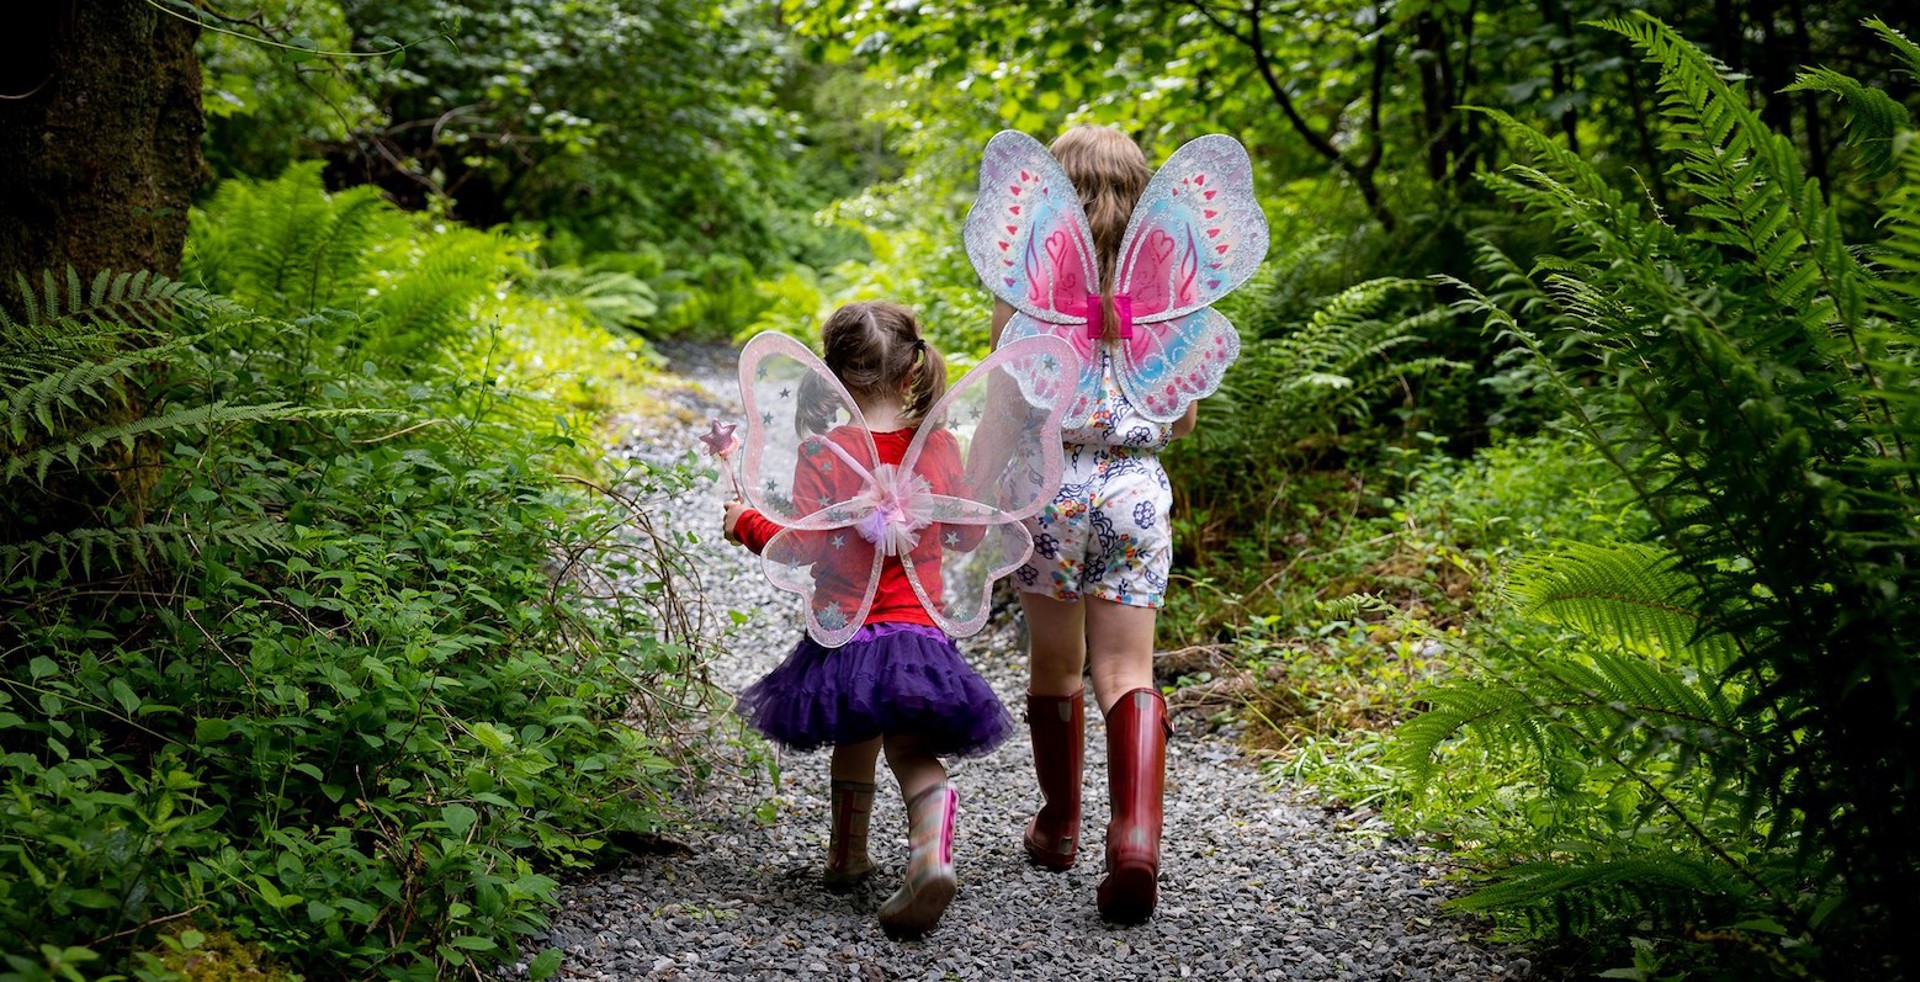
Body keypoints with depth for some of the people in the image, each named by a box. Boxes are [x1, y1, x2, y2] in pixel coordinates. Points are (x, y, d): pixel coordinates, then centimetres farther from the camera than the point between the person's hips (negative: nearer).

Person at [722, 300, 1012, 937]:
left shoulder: (824, 453, -9)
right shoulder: (940, 448, 2)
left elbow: (801, 546, -14)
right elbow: (968, 537, 12)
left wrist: (746, 522, 3)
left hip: (845, 638, -1)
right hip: (919, 633, 1)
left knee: (857, 737, 21)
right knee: (915, 752, 2)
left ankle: (848, 857, 34)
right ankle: (931, 857, -23)